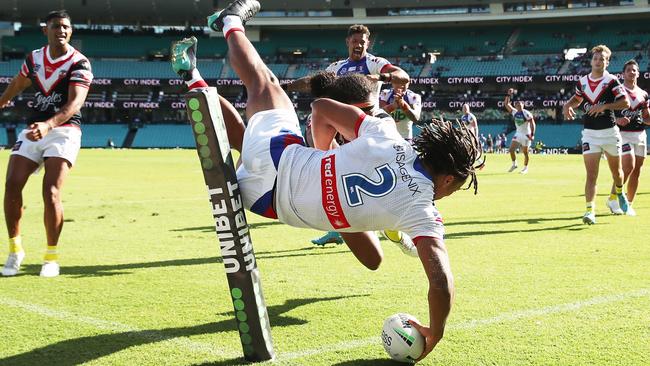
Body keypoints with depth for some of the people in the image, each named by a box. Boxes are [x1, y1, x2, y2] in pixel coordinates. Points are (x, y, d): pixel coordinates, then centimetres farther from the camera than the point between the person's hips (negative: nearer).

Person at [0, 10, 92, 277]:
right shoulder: (34, 58, 8)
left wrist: (48, 125, -38)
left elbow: (74, 104, -23)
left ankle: (51, 257, -3)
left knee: (50, 191, -17)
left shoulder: (79, 63, -9)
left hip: (64, 131, -5)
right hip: (34, 129, 5)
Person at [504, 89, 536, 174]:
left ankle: (525, 168, 15)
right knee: (511, 149, -2)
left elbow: (532, 124, -17)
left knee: (525, 152, 1)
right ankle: (514, 164, 17)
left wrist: (532, 134, -23)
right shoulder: (514, 112, 1)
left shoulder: (527, 114, -16)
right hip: (518, 134, 6)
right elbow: (506, 104, 4)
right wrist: (508, 95, -5)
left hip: (526, 135, -6)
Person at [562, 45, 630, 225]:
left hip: (610, 132, -1)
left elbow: (625, 103, -10)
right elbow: (577, 98, 23)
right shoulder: (582, 82, 5)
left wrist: (605, 106, -20)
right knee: (591, 174, -10)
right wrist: (568, 105, 2)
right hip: (590, 133, 1)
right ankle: (590, 210, -15)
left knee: (616, 171, 16)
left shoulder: (611, 81, -6)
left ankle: (620, 192, 47)